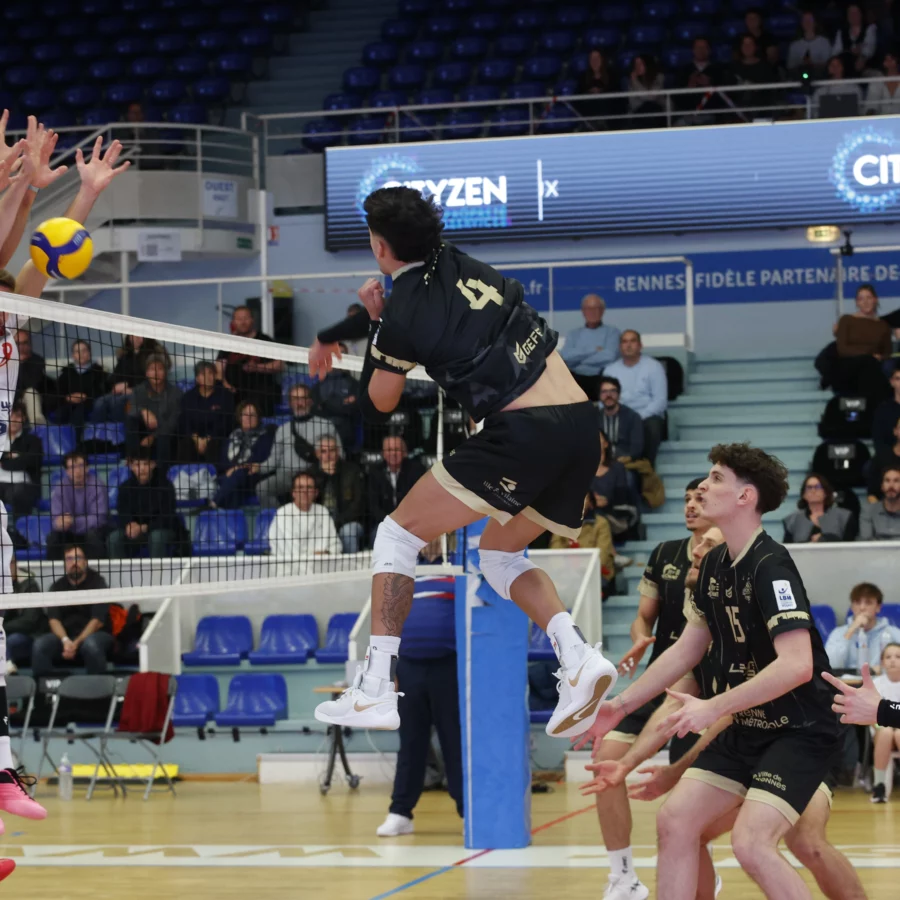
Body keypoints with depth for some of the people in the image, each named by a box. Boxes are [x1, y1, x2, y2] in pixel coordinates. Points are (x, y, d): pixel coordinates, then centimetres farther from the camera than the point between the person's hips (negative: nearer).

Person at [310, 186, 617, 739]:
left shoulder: (404, 316, -4)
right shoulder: (461, 265, 16)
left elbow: (380, 405, 13)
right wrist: (331, 336, 49)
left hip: (523, 431, -8)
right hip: (582, 423, 8)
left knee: (399, 533, 7)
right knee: (500, 553, 25)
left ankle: (376, 689, 0)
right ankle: (578, 656, 1)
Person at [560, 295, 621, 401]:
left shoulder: (612, 332, 10)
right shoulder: (573, 334, 18)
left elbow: (609, 356, -6)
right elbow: (565, 356, 1)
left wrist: (579, 358, 1)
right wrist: (593, 351, -4)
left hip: (602, 380, -2)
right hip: (577, 379, 2)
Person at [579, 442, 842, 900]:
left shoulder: (771, 566, -20)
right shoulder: (714, 564, 6)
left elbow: (797, 665, -30)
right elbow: (687, 648, 18)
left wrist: (714, 707, -30)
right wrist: (622, 703, 17)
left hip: (800, 730, -9)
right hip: (747, 728, 9)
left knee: (751, 842, -23)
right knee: (674, 821, 0)